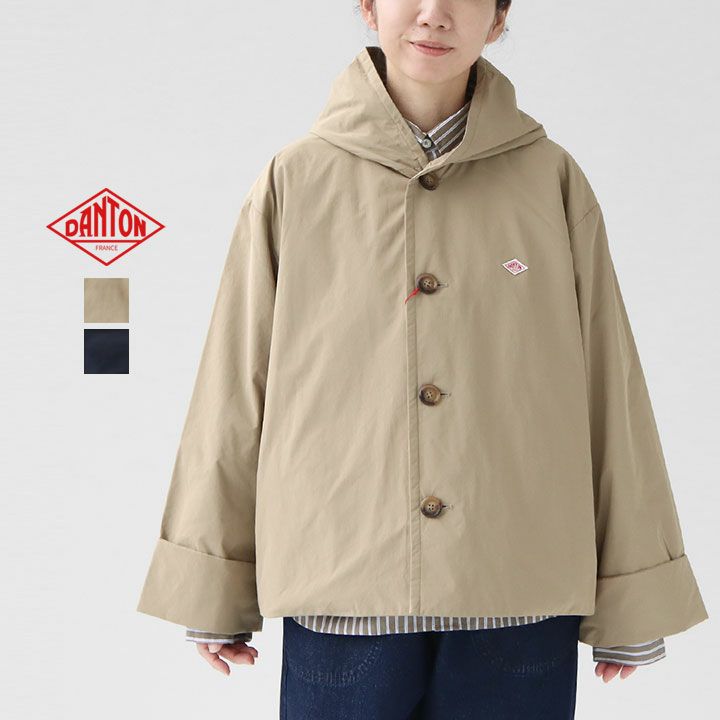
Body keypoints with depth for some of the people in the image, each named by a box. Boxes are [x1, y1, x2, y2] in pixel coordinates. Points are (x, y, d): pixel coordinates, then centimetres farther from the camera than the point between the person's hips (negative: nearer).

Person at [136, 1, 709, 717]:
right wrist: (210, 587, 6)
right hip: (340, 595, 0)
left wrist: (631, 601, 5)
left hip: (520, 600, 1)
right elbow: (235, 392, 6)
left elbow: (607, 389, 5)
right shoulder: (293, 183, 3)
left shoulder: (553, 181, 4)